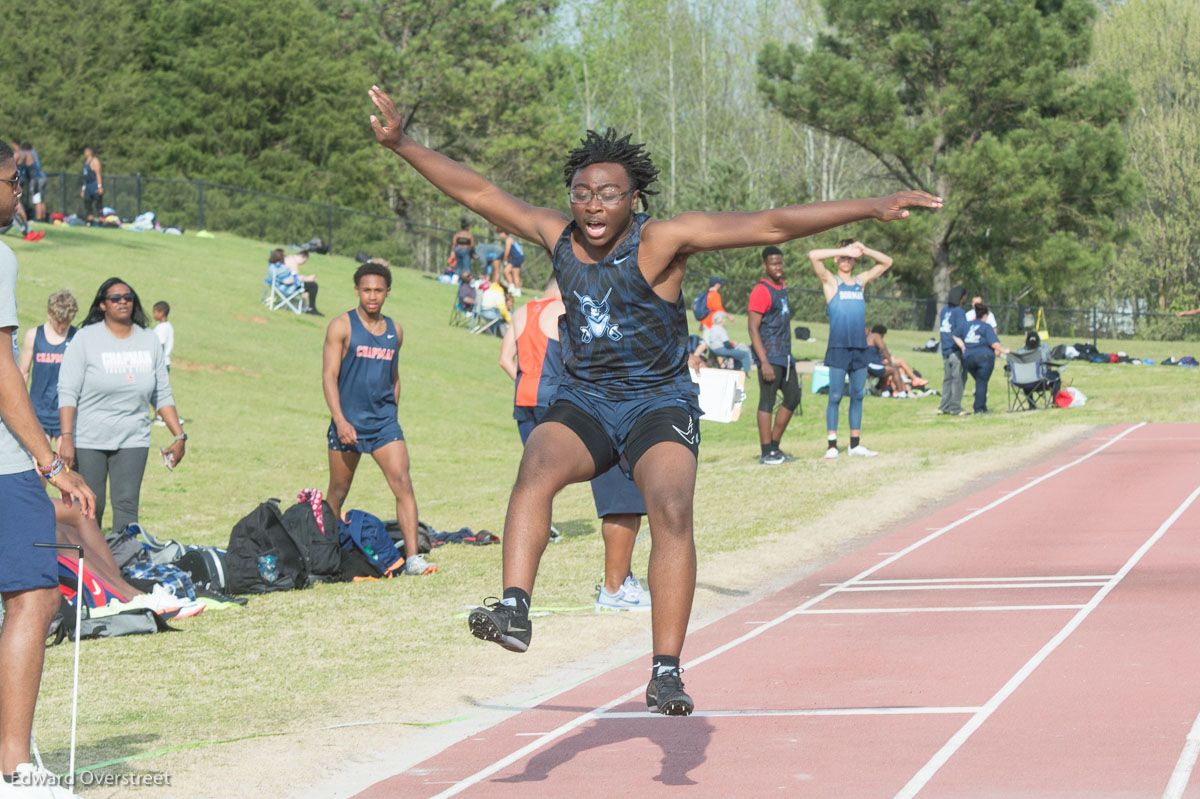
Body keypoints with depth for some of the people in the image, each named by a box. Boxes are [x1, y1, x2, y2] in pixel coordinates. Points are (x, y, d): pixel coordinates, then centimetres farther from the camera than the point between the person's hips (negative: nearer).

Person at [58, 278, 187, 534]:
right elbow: (68, 392, -7)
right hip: (88, 440, -3)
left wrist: (179, 436, 8)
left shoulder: (150, 342, 10)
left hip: (133, 441, 3)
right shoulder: (85, 339, -2)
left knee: (127, 504, -7)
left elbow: (162, 395, 15)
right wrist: (66, 438, -16)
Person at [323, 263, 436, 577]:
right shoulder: (342, 326, -3)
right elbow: (329, 375, -8)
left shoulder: (395, 331, 11)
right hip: (348, 422, -3)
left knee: (403, 483, -13)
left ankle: (412, 557, -17)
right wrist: (340, 420, -16)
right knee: (338, 492, 8)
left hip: (384, 422, 3)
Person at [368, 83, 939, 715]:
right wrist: (402, 145, 7)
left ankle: (666, 674, -25)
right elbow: (479, 193, 7)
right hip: (582, 401, 3)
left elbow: (770, 226, -19)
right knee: (536, 468, -29)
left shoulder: (662, 240, -14)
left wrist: (869, 208, -23)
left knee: (671, 512, -26)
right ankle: (514, 610, -42)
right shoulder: (557, 236, -2)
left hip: (659, 402, -3)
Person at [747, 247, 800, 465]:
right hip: (770, 355, -9)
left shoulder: (782, 286, 13)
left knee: (793, 398, 12)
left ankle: (774, 447, 19)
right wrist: (764, 362, -23)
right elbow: (753, 328, -17)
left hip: (785, 355, 9)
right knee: (767, 402, -5)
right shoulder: (761, 291, -14)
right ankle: (767, 454, -2)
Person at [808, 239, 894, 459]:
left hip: (860, 348, 5)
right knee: (835, 396, -5)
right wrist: (844, 251, -11)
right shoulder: (830, 281, 2)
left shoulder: (861, 281, 15)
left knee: (858, 396, 8)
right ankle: (831, 445, -3)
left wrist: (864, 250, 4)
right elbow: (813, 256, -14)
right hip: (838, 348, -5)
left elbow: (886, 262, 21)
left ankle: (855, 444, 14)